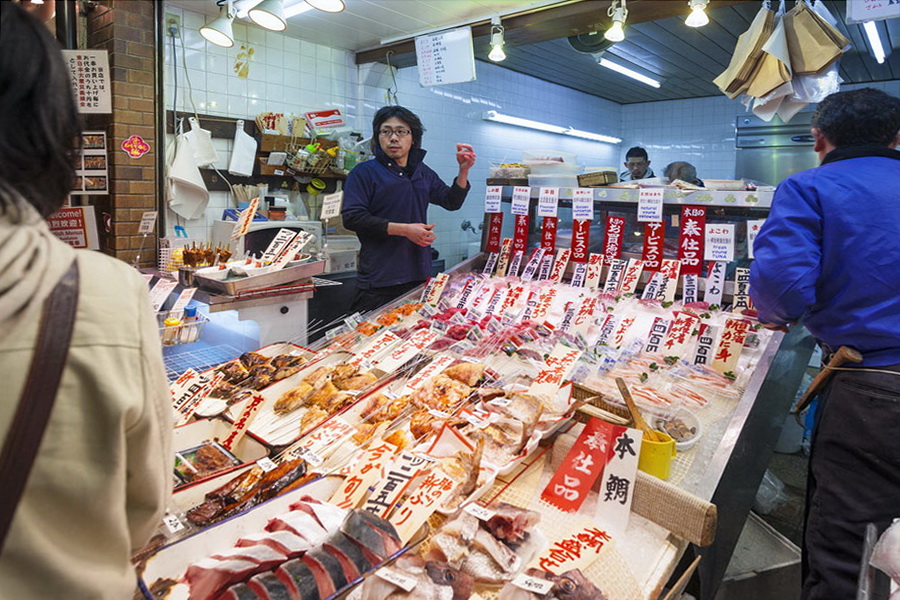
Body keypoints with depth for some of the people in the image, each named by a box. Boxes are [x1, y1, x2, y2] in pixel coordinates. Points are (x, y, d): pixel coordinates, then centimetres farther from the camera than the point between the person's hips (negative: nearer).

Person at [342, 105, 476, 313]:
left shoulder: (423, 172, 18)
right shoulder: (365, 172, -2)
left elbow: (452, 202, 21)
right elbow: (352, 217, -12)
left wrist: (463, 171, 3)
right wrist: (404, 229, -16)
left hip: (419, 275, 6)